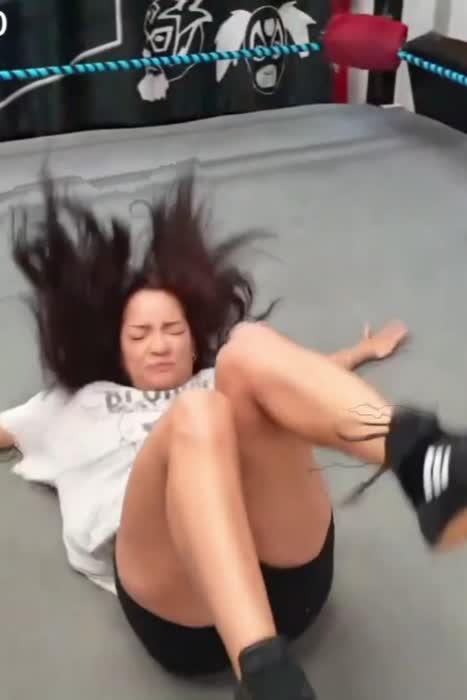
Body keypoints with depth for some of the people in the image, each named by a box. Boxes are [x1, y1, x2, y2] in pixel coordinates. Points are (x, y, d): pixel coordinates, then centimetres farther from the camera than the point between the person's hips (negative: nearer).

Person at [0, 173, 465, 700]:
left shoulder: (215, 382, 39)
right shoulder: (77, 408, 35)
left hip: (286, 573, 2)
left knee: (247, 349, -18)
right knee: (196, 414, -32)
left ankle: (418, 459, -48)